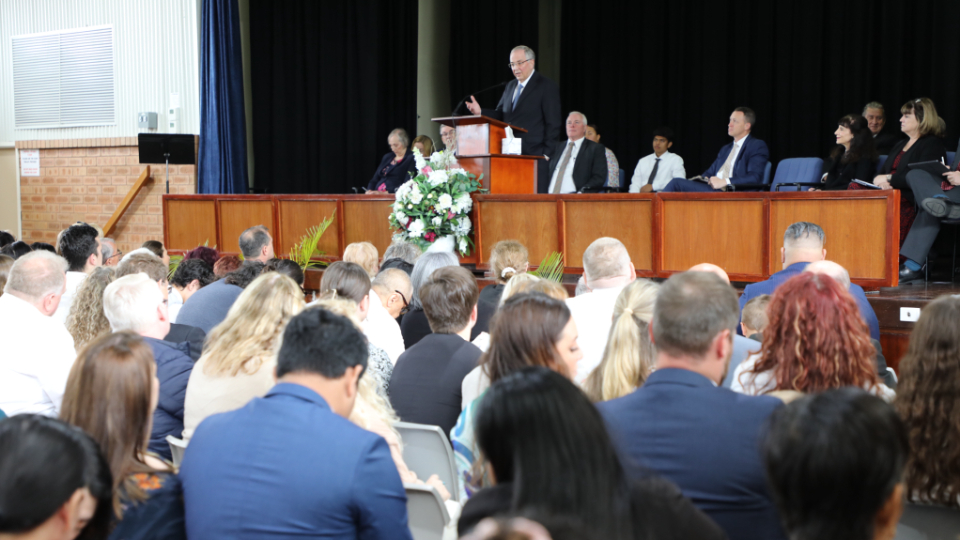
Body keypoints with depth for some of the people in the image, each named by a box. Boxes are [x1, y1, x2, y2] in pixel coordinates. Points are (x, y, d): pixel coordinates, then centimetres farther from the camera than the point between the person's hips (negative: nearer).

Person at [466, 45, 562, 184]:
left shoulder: (547, 87, -2)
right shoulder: (510, 86, 20)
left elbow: (553, 124, -6)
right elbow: (500, 115, 17)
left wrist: (546, 154, -12)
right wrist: (480, 112, -2)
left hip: (534, 156, -6)